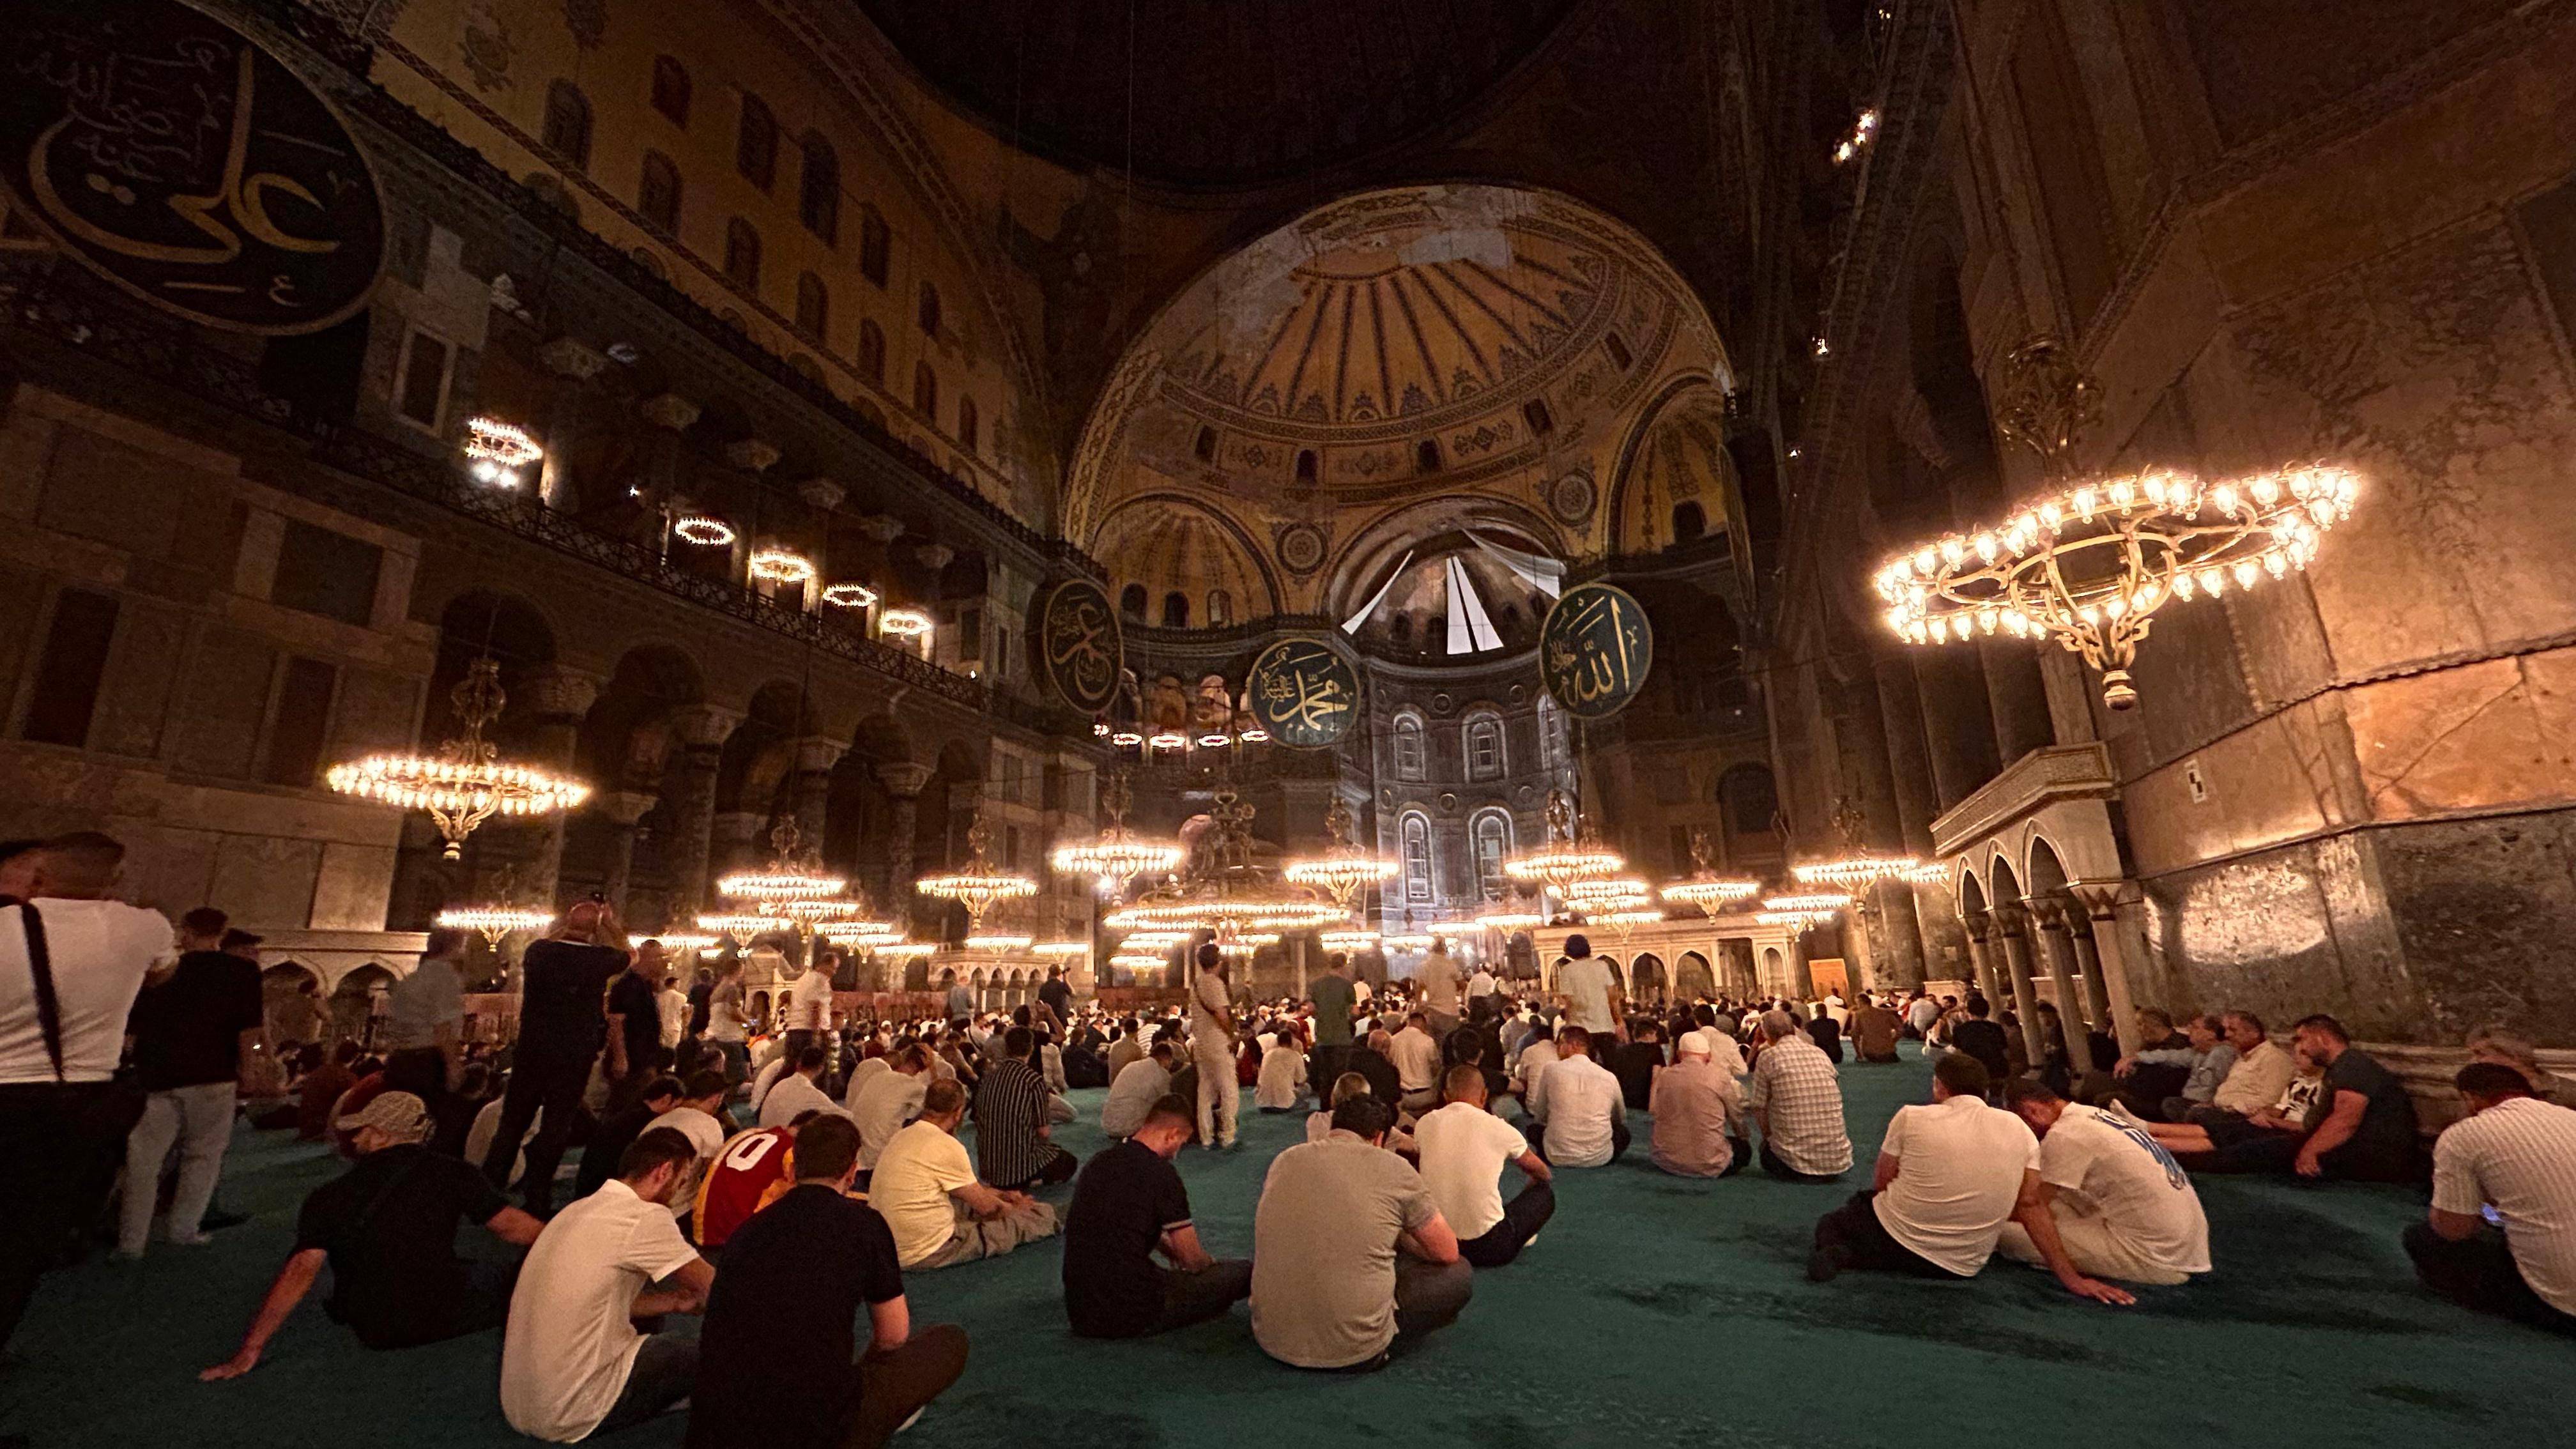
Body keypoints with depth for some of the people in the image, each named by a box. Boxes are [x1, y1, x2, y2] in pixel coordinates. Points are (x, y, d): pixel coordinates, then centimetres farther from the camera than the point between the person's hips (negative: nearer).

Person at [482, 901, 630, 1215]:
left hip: (529, 1053, 3)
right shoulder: (599, 959, -11)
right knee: (555, 1129, 7)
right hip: (574, 1059, -3)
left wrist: (566, 924, 26)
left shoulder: (538, 951, -6)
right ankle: (536, 1198, 13)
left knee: (511, 1123, 16)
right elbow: (623, 954, 12)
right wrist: (608, 921, 21)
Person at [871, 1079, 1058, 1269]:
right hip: (927, 1255, -9)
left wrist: (1003, 1195, 26)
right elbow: (985, 1206, -7)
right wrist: (1014, 1209, 14)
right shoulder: (947, 1147, -20)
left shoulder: (904, 1136, 7)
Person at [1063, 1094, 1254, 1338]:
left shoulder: (1098, 1162, 7)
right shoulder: (1161, 1173, -15)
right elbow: (1193, 1260, -5)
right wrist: (1209, 1262, 17)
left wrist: (1170, 1251, 34)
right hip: (1131, 1316, -9)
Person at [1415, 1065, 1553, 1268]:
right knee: (1544, 1193, 17)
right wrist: (1546, 1178, 38)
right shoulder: (1498, 1127, -9)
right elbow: (1538, 1169, 12)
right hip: (1489, 1248, -4)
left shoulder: (1425, 1124, -3)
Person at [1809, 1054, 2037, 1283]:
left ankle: (1839, 1255, -8)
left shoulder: (1912, 1117, -10)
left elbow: (1881, 1184, -3)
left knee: (1829, 1225, 21)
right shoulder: (2018, 1127, -2)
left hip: (1896, 1237, -5)